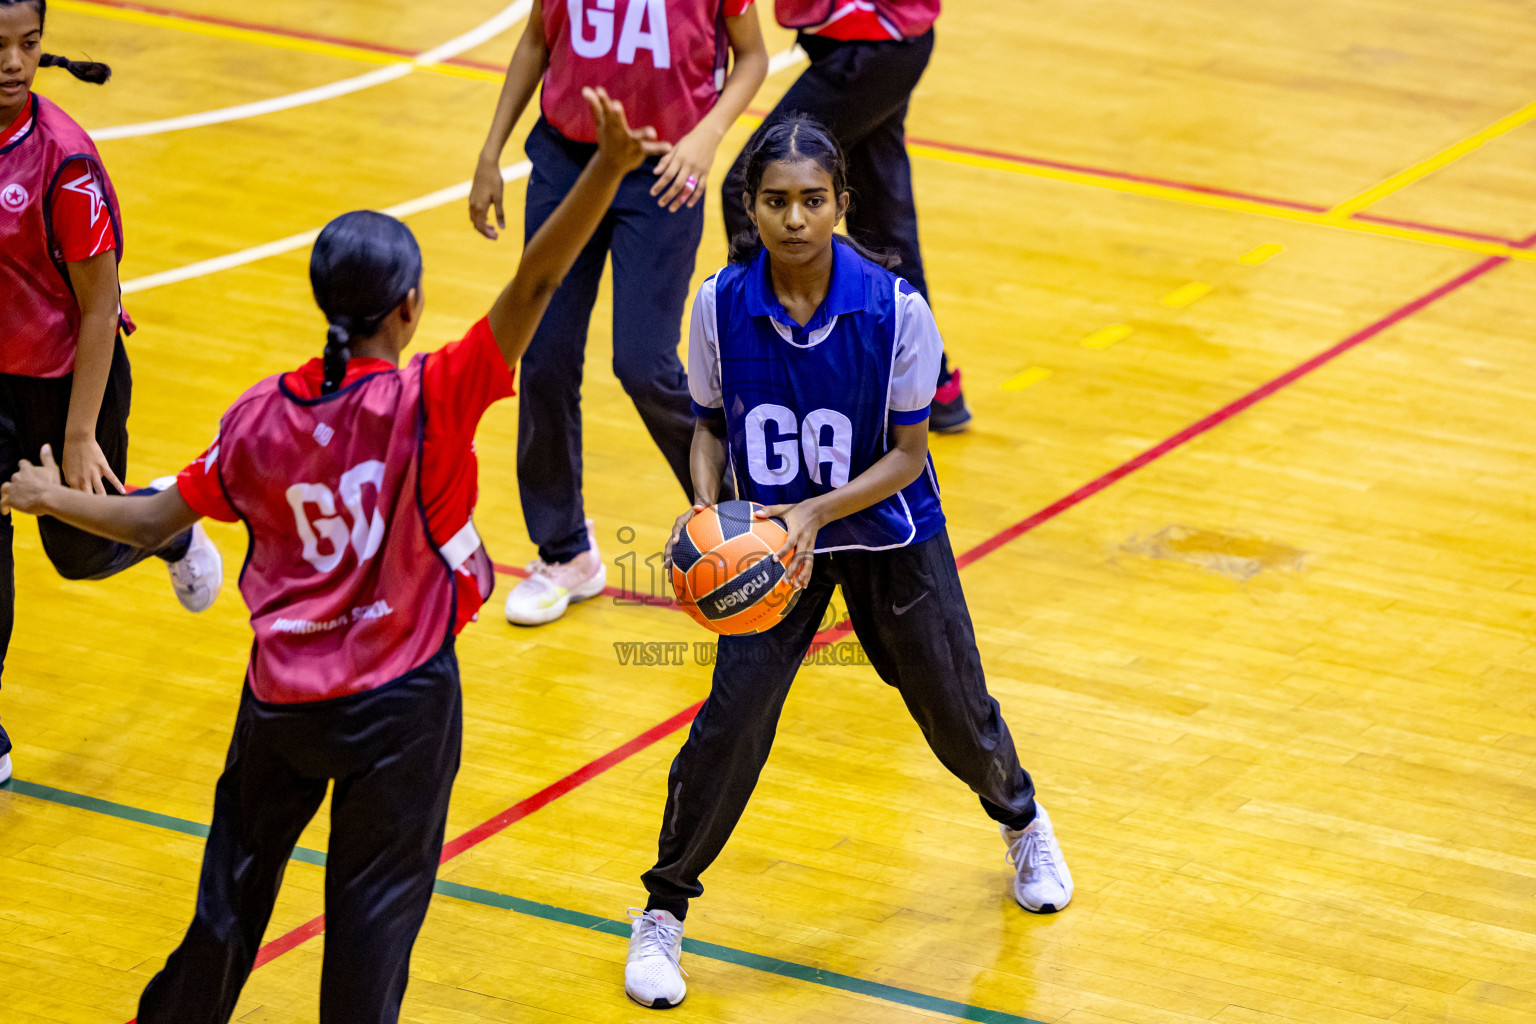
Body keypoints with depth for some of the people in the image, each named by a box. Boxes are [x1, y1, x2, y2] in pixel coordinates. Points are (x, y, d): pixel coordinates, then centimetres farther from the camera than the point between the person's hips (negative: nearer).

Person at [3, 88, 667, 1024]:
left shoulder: (262, 418, -6)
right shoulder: (429, 402, -19)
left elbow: (155, 523, 1)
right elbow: (533, 285, -29)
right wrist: (608, 168, -37)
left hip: (281, 695, 4)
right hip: (400, 700, -4)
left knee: (236, 878, 22)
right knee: (376, 907, 7)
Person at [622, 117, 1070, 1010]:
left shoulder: (895, 310, -22)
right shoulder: (721, 305, -17)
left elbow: (907, 452, -14)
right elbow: (712, 424, -2)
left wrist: (817, 511, -28)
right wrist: (705, 507, -21)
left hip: (890, 536, 0)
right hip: (774, 535, 0)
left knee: (954, 706, 12)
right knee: (733, 714, -13)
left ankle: (1022, 820, 49)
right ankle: (664, 911, 6)